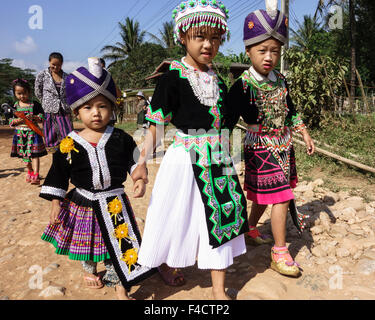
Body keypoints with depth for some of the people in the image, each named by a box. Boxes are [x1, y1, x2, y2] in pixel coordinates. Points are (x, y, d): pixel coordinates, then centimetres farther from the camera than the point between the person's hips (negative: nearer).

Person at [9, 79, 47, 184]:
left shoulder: (35, 104, -1)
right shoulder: (14, 106, 6)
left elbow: (42, 117, -1)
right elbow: (11, 121, 7)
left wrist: (33, 117, -18)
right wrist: (18, 120, -13)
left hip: (32, 132, -3)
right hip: (20, 133, 3)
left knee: (34, 154, -9)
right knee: (24, 155, 11)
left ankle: (36, 176, -11)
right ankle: (30, 171, 32)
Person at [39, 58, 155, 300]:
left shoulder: (121, 139, -8)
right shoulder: (69, 144, -9)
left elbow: (135, 161, 4)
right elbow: (58, 176, -2)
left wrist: (140, 179, -12)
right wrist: (56, 204, -1)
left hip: (114, 202, 0)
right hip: (83, 203, 1)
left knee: (120, 244, 6)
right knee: (86, 242, 22)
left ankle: (121, 288, 26)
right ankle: (90, 271, 53)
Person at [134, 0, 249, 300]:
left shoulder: (218, 81, 9)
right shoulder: (173, 78, -9)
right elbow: (156, 125, -10)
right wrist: (142, 161, -17)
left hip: (217, 159, 6)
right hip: (185, 159, -5)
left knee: (221, 218, 7)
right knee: (177, 216, 10)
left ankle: (219, 290, 23)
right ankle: (164, 263, 43)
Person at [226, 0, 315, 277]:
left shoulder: (281, 81, 5)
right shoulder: (243, 85, -16)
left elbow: (291, 111, 17)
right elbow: (229, 119, -19)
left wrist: (304, 133, 15)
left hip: (284, 145, 7)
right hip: (260, 148, -7)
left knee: (264, 194, 19)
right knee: (280, 198, -7)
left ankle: (251, 228, 42)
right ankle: (280, 252, 7)